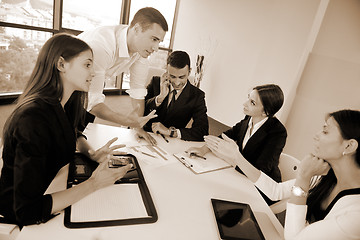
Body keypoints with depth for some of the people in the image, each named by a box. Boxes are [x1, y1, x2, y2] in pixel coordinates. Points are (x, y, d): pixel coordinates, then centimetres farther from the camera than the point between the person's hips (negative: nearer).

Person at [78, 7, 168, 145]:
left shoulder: (141, 46, -18)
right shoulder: (101, 45, -40)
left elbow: (138, 88, -11)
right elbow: (91, 100, -42)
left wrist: (139, 127, -13)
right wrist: (127, 121, -54)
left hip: (96, 82, 5)